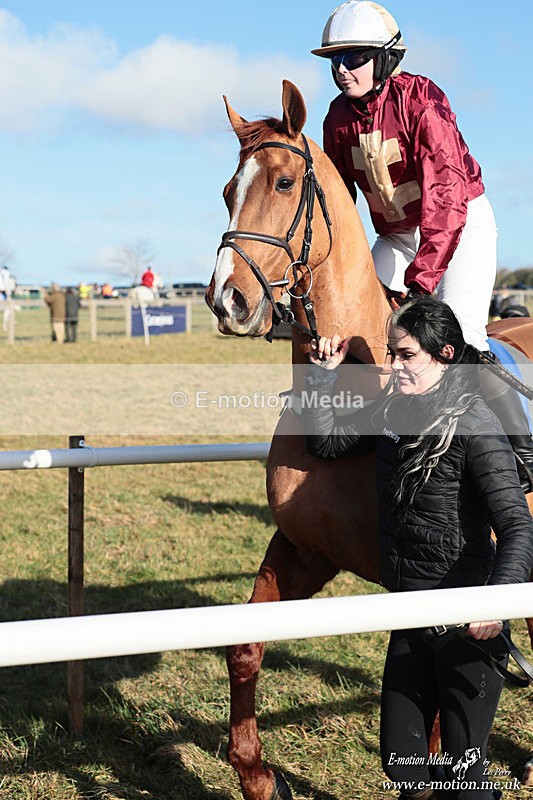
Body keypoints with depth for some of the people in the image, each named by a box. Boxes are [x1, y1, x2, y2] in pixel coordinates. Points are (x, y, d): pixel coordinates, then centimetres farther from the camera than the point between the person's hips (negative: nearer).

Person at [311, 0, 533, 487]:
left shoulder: (420, 99, -23)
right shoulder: (340, 117, -2)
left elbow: (446, 194, -30)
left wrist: (421, 277, -37)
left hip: (462, 225, -7)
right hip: (396, 235, 7)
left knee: (459, 337, -19)